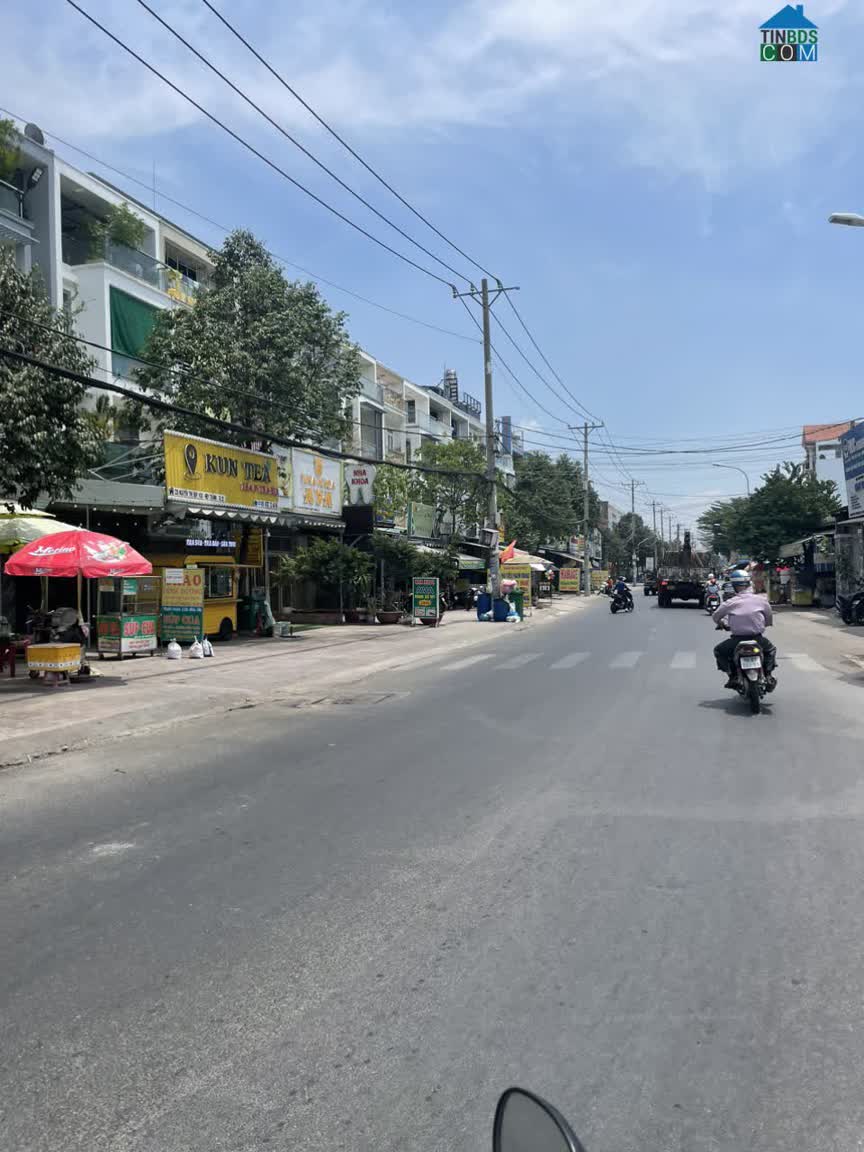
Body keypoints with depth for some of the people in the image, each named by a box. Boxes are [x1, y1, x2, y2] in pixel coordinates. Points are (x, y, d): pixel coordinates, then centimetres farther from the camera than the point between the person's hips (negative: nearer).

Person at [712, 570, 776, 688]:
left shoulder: (729, 603, -5)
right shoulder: (761, 600, 1)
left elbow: (715, 617, 7)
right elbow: (770, 620, 13)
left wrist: (721, 624, 29)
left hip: (737, 639, -2)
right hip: (758, 638, 2)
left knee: (719, 651, 22)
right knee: (771, 650, 34)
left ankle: (732, 676, 8)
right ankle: (768, 675, 17)